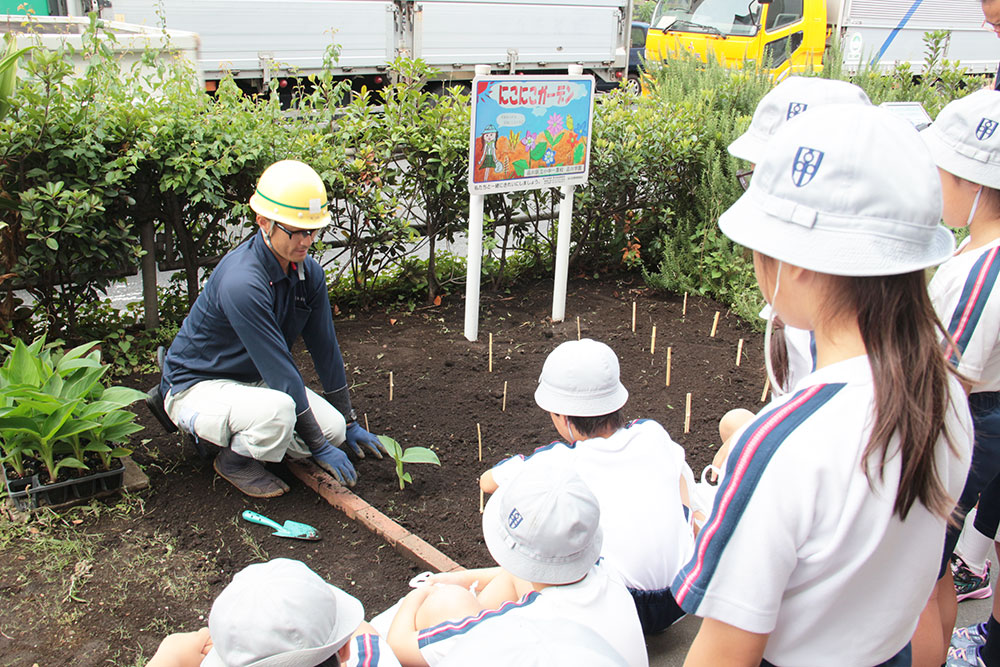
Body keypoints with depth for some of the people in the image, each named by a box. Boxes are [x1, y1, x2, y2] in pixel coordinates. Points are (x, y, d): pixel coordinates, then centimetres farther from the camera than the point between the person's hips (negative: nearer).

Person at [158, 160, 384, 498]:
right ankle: (234, 459, -3)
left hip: (255, 380, 8)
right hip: (198, 387, -8)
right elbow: (280, 370, -29)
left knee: (333, 428, -11)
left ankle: (233, 431, 10)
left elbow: (325, 349, 3)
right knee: (276, 410, -37)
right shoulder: (241, 282, -32)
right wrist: (318, 446, -23)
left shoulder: (309, 272, -6)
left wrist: (348, 424, 8)